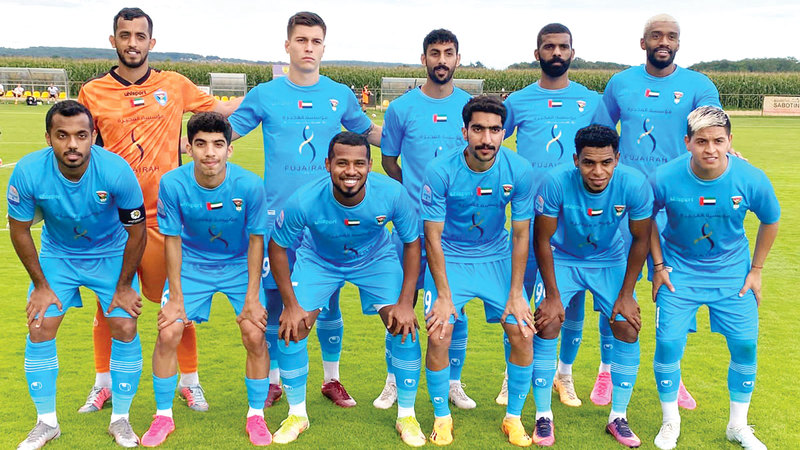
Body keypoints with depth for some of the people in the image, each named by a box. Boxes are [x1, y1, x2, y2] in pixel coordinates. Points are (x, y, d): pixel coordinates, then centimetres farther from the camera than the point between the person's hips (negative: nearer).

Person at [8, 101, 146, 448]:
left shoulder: (116, 171, -31)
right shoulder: (28, 172, -27)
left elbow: (136, 230, -16)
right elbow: (19, 229, -9)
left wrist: (124, 286, -8)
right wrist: (41, 286, -5)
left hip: (112, 255, -1)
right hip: (57, 254, 1)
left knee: (125, 330, -9)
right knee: (39, 330, -5)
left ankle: (120, 419, 11)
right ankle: (46, 422, 14)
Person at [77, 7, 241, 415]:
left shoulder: (175, 85, 5)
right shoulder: (93, 92, 5)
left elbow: (221, 110, 15)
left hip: (164, 214, 0)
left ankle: (189, 381, 21)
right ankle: (103, 384, 28)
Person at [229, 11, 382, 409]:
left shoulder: (340, 95, 6)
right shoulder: (265, 95, 1)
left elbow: (369, 132, 21)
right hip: (278, 215, -1)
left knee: (329, 302, 7)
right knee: (272, 300, 4)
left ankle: (332, 380, 25)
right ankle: (271, 381, 24)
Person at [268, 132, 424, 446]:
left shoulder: (392, 194, -32)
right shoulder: (304, 201, -33)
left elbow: (412, 243, -15)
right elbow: (278, 248, -15)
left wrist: (405, 302, -18)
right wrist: (290, 305, -16)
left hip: (376, 259, 0)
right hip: (319, 260, 0)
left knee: (405, 326, -13)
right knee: (291, 329, -11)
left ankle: (406, 416, 7)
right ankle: (297, 415, 12)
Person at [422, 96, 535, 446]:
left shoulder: (519, 171, -16)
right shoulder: (440, 172, -22)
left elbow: (520, 235, -6)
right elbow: (433, 237, -14)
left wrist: (516, 294, -7)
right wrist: (443, 296, -16)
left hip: (497, 257, 2)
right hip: (449, 258, -2)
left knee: (523, 334, -8)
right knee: (438, 335, -16)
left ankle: (513, 418, 13)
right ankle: (442, 418, 8)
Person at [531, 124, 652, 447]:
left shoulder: (635, 185, -26)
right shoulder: (556, 183, -31)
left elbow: (641, 240, -10)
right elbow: (542, 239, -17)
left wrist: (626, 293, -8)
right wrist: (552, 295, -15)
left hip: (610, 260, 2)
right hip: (562, 260, -1)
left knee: (627, 327, -7)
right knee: (547, 324, -14)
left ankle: (618, 417, 11)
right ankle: (543, 416, 2)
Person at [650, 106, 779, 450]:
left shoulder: (751, 179, -18)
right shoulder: (665, 179, -20)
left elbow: (770, 221, 2)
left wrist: (756, 270, 4)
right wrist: (658, 266, -2)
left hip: (732, 275, 1)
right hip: (679, 273, -1)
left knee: (745, 345, 0)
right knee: (668, 344, -6)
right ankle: (670, 421, 19)